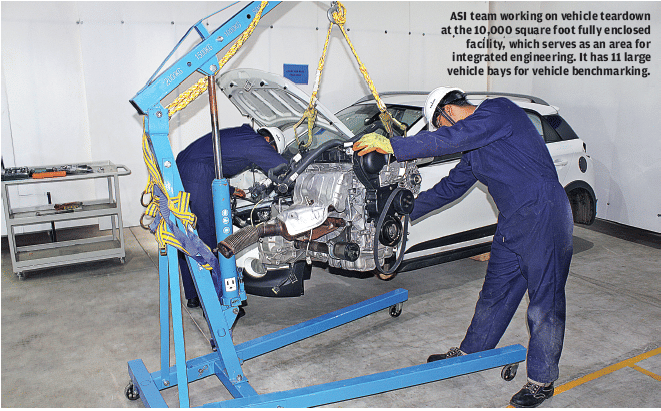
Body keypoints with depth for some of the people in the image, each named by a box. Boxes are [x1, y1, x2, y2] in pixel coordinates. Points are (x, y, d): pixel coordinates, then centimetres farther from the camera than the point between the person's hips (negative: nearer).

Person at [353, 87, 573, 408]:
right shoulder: (475, 145, 16)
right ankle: (469, 353, 33)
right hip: (512, 222, 9)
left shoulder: (498, 110, -11)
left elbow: (453, 138, -27)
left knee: (545, 302, 2)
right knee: (495, 292, 17)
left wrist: (393, 146, -27)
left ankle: (542, 380, 17)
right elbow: (450, 187, 21)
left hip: (544, 216, -9)